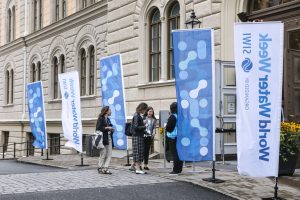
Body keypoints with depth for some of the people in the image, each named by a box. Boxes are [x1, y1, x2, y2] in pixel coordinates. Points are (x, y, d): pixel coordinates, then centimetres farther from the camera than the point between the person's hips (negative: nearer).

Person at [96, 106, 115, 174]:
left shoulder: (108, 119, 19)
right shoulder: (101, 119, -5)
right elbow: (98, 128, -15)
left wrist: (111, 130, 5)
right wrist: (107, 128, -16)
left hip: (109, 138, 8)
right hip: (103, 139, -8)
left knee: (109, 155, 2)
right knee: (103, 154, -3)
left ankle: (105, 168, 5)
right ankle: (100, 168, 7)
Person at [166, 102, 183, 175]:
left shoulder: (172, 117, -15)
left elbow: (168, 128, -15)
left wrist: (166, 126, 6)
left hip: (173, 137, -7)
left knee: (175, 153, -5)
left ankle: (176, 170, -3)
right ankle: (179, 169, 17)